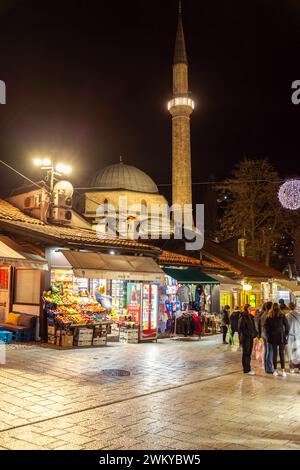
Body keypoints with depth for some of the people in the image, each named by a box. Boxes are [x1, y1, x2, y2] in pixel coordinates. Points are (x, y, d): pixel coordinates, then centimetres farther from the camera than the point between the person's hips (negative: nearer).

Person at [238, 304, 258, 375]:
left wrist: (255, 333, 2)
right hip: (245, 338, -8)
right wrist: (250, 334, -19)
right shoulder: (243, 318, -13)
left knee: (249, 353, 12)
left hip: (250, 337, 8)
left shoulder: (251, 317, 11)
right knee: (246, 353, -1)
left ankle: (248, 368, 20)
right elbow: (241, 329, -16)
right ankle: (246, 370, 5)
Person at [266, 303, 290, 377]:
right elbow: (287, 326, -5)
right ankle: (283, 370, 0)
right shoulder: (282, 316, -4)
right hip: (281, 337, -1)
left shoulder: (269, 317, 0)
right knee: (281, 353, 3)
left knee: (274, 353, 8)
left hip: (273, 337, 1)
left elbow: (267, 327, 1)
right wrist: (286, 335, 5)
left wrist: (269, 335, 10)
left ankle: (275, 370, 10)